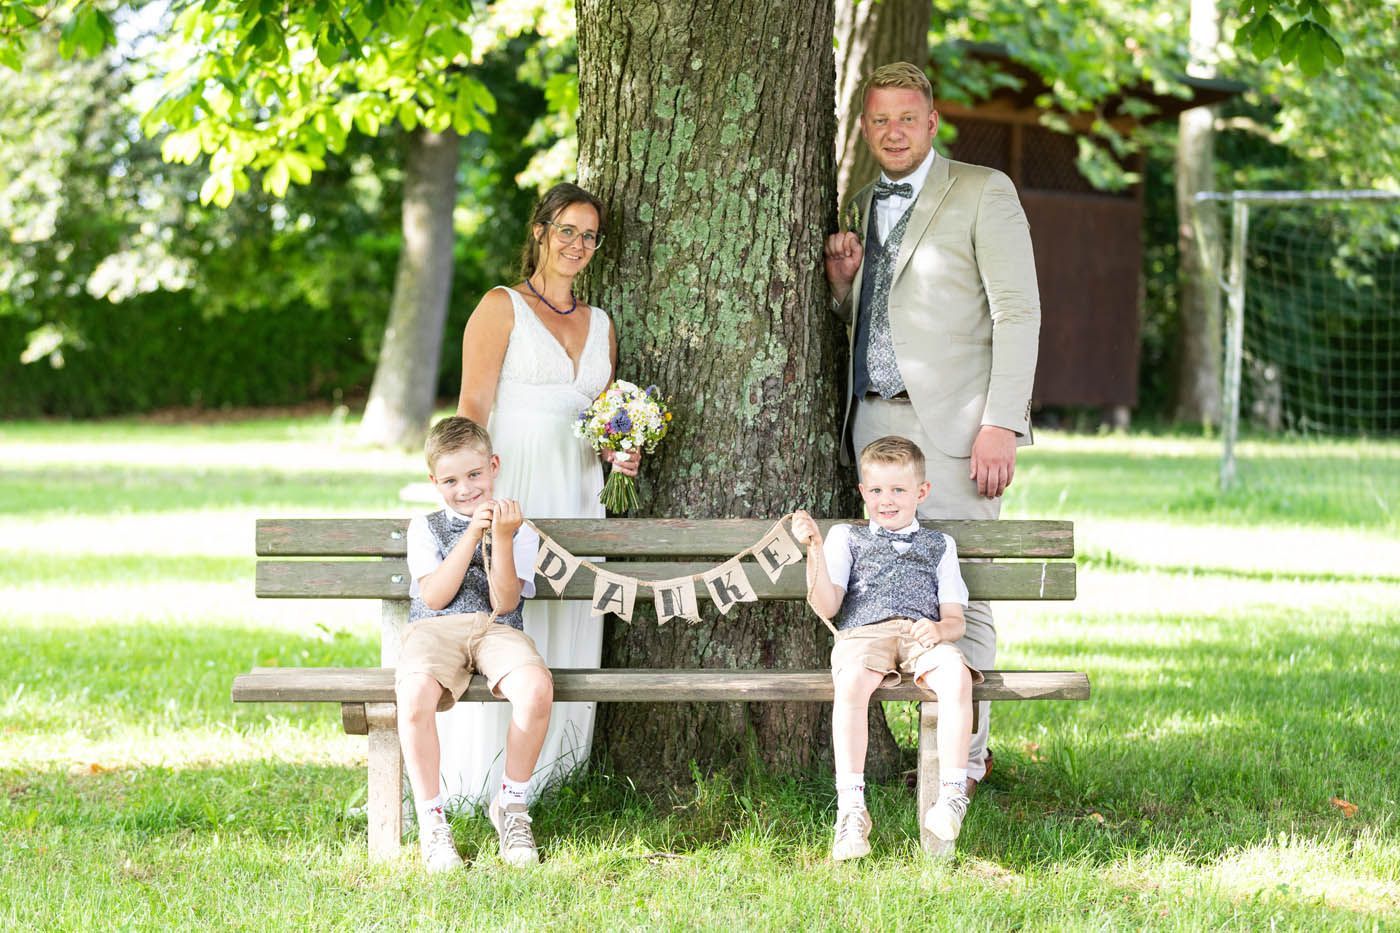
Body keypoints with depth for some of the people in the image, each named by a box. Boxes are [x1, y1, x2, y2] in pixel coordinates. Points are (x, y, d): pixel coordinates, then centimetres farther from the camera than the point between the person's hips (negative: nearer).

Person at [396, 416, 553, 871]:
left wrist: (501, 539, -11)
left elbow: (504, 603, -1)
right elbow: (434, 597, -1)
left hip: (495, 630, 0)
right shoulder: (425, 528, 16)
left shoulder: (519, 531, 13)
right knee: (415, 696, -37)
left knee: (536, 687, -35)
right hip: (434, 630, 0)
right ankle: (431, 823, -20)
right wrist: (472, 536, -6)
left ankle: (511, 803, -11)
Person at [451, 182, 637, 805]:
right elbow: (473, 408, -7)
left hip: (575, 497, 6)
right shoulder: (502, 307, 1)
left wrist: (618, 451, 3)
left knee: (567, 636, 3)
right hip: (510, 491, -6)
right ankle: (485, 778, -6)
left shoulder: (599, 324, 19)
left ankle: (543, 775, 8)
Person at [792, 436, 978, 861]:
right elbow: (827, 607, 11)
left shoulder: (938, 544, 28)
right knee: (851, 683, -37)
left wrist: (940, 629, -9)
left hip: (923, 636, 1)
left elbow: (955, 618, 17)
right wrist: (815, 551, -1)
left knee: (957, 677, -35)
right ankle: (851, 807, -41)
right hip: (863, 634, -1)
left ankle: (952, 794, -34)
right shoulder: (847, 538, 25)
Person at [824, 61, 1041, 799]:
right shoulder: (864, 206, 19)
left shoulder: (982, 192, -1)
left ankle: (964, 758, -2)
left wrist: (1002, 424, -15)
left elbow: (1018, 312, -6)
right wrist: (841, 283, 5)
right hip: (874, 419, 6)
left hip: (951, 423, -6)